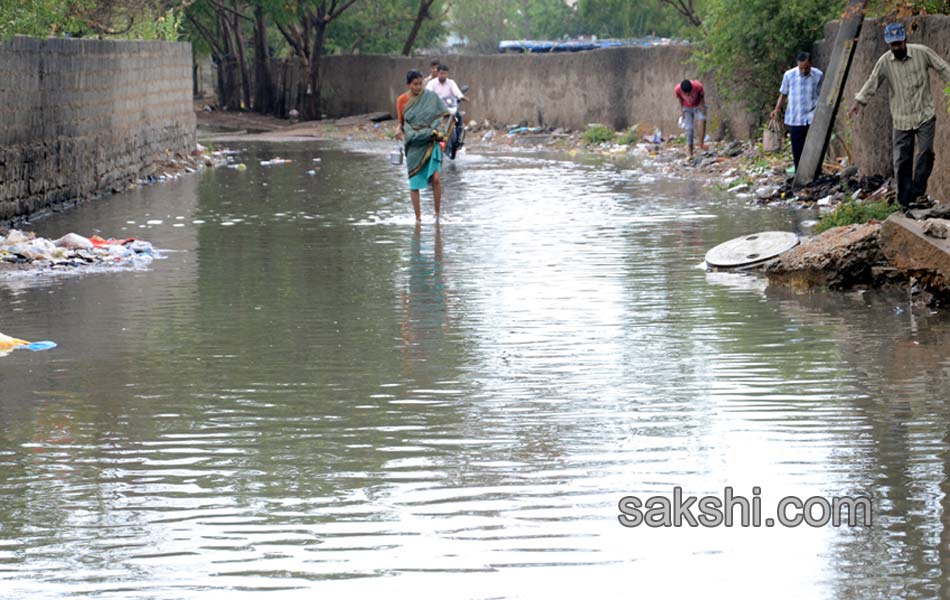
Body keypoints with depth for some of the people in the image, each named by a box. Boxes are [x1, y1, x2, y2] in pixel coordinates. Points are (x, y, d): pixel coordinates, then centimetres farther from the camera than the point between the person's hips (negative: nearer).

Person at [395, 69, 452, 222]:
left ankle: (438, 213, -2)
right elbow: (401, 122, 12)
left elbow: (446, 114, 5)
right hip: (414, 145, 1)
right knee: (414, 182, 2)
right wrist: (399, 130, -9)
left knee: (435, 178, -15)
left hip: (430, 143, -1)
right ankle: (418, 217, 10)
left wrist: (440, 130, -10)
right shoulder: (402, 101, 2)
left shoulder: (431, 97, -2)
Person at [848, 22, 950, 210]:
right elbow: (872, 82, 1)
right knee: (902, 161, -1)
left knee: (926, 152, -17)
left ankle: (918, 193, -8)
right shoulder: (885, 61, -2)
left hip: (925, 115, -1)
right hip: (901, 120, 2)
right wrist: (859, 102, -10)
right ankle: (905, 201, 5)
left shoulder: (922, 53, -5)